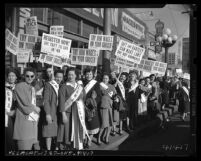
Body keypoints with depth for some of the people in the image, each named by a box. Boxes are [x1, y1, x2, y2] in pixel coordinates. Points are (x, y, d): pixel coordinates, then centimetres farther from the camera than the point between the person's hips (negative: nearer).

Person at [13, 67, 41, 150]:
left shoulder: (33, 88, 18)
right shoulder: (19, 86, -5)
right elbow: (25, 102, -12)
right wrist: (36, 109, 0)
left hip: (33, 119, 7)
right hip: (24, 120, -7)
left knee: (34, 146, 7)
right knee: (25, 146, -6)